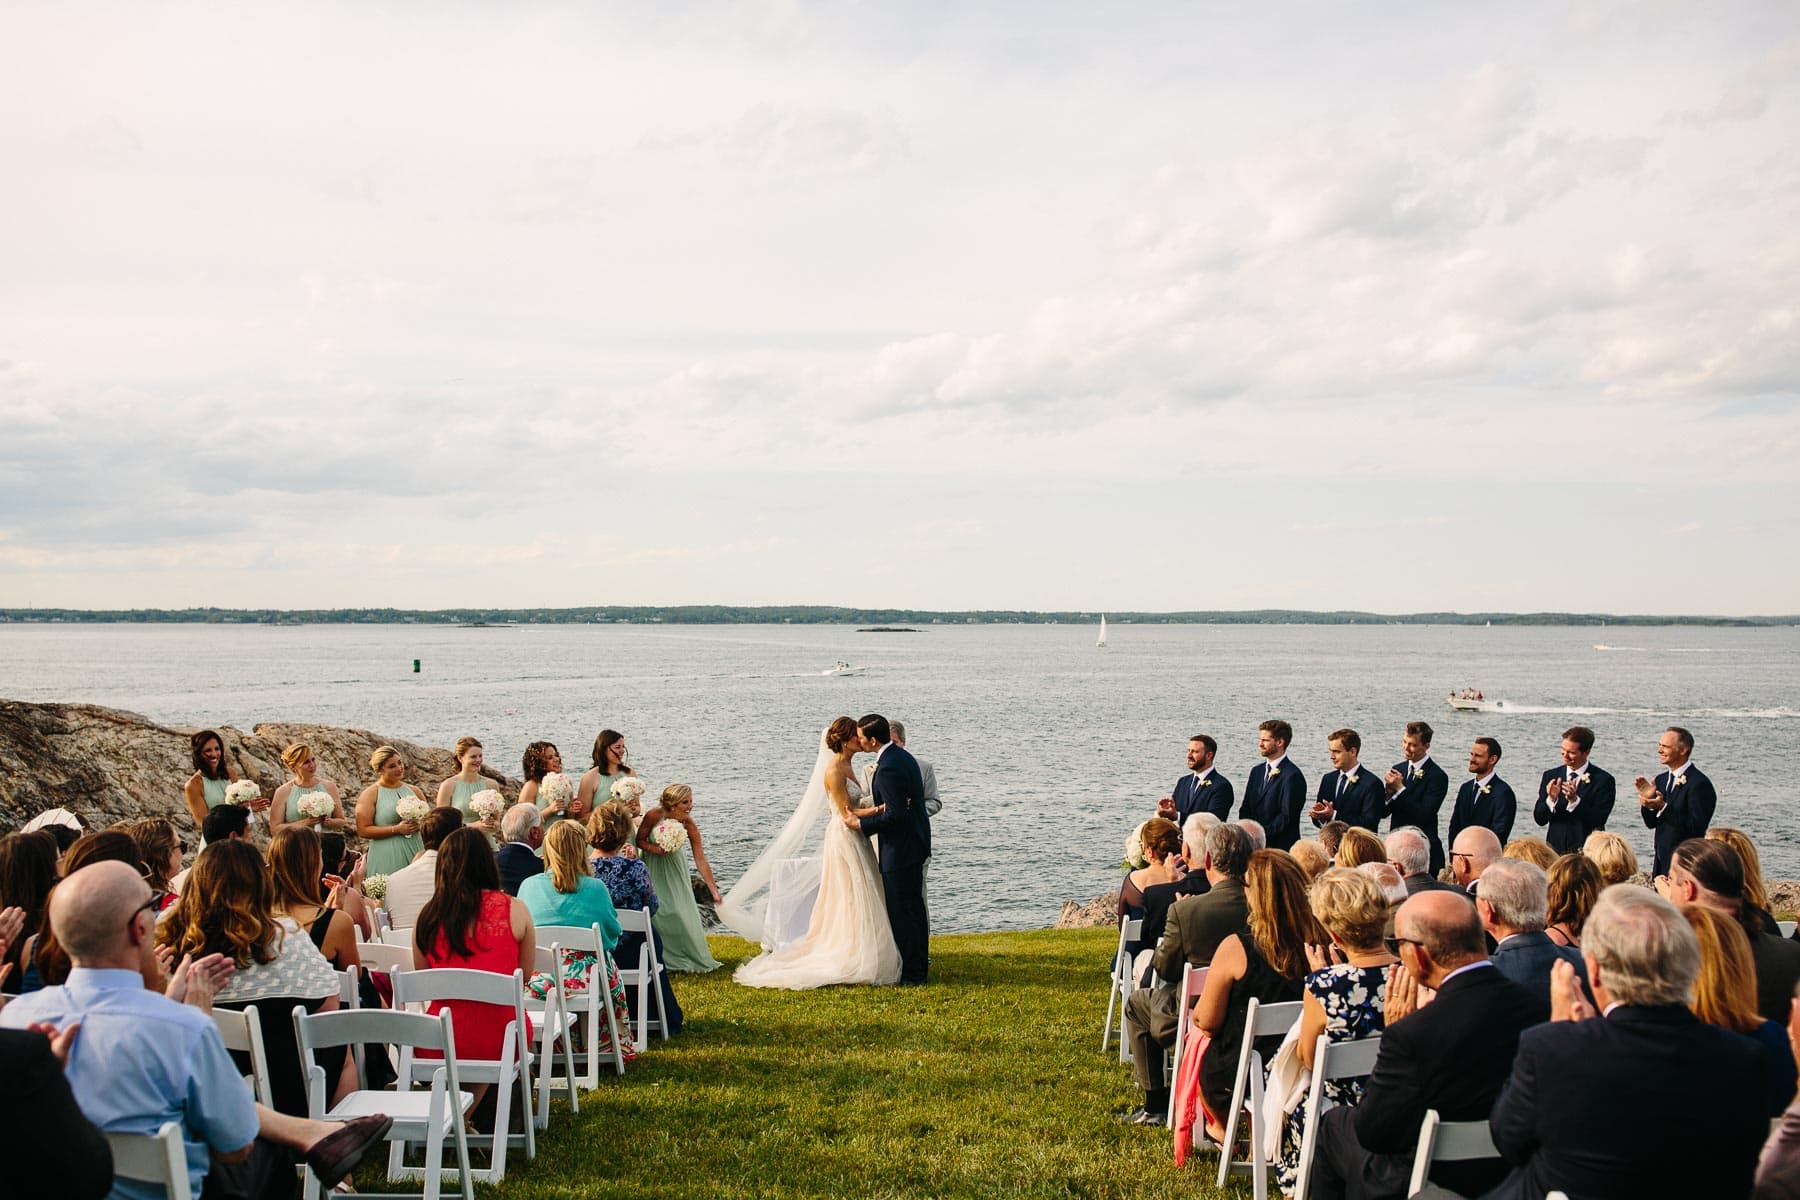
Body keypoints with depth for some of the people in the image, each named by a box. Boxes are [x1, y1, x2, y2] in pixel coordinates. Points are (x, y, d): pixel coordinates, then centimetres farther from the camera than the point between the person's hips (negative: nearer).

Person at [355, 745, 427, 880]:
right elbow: (363, 830, -7)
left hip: (415, 853, 4)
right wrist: (396, 829, -13)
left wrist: (419, 825, -3)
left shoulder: (414, 791, 13)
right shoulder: (370, 794, 1)